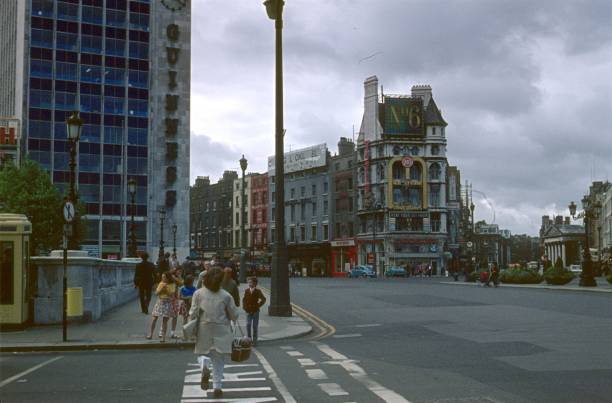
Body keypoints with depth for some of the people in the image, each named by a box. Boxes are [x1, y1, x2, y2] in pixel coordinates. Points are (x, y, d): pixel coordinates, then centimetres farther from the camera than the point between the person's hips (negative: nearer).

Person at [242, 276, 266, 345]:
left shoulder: (258, 291, -5)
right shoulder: (246, 291, 3)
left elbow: (263, 299, 0)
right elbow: (244, 299, 15)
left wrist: (258, 305, -4)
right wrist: (244, 306, 5)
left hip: (255, 311, -2)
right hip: (248, 311, 2)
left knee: (255, 326, 3)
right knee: (248, 325, -6)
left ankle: (254, 341, 10)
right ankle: (249, 339, 4)